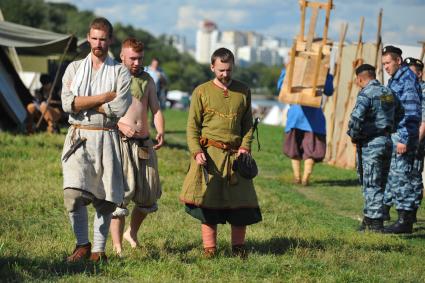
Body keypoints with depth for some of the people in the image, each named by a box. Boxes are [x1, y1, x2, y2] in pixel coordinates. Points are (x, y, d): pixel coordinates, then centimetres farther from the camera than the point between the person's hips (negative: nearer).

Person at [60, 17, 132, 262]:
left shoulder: (120, 72, 5)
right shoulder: (74, 69, 10)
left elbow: (120, 108, -10)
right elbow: (67, 104, -6)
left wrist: (84, 104, -5)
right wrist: (104, 98, -9)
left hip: (107, 138, 0)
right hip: (79, 138, 0)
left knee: (106, 198, 0)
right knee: (74, 193, -14)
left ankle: (99, 249, 11)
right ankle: (82, 244, 2)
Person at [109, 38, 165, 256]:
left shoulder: (147, 80, 15)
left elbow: (156, 109, 11)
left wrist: (160, 132, -8)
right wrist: (120, 125, -23)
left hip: (144, 143, 5)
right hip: (121, 142, -5)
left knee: (148, 195, 8)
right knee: (121, 191, -11)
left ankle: (132, 233, 32)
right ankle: (117, 247, -9)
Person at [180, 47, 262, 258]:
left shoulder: (243, 91, 10)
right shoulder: (202, 92, 2)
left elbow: (248, 124, 13)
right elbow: (192, 126, 1)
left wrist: (245, 146, -3)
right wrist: (196, 152, -12)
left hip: (235, 155, 2)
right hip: (209, 154, -2)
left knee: (241, 201, 1)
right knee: (208, 201, -1)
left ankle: (238, 247, 14)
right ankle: (209, 248, 8)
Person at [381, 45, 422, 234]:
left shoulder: (408, 80, -14)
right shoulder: (394, 80, 16)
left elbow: (411, 113, -19)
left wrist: (404, 139, -23)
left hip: (403, 135, -10)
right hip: (392, 135, 10)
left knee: (400, 176, -8)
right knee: (387, 172, 17)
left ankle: (405, 221, -6)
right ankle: (384, 209, 30)